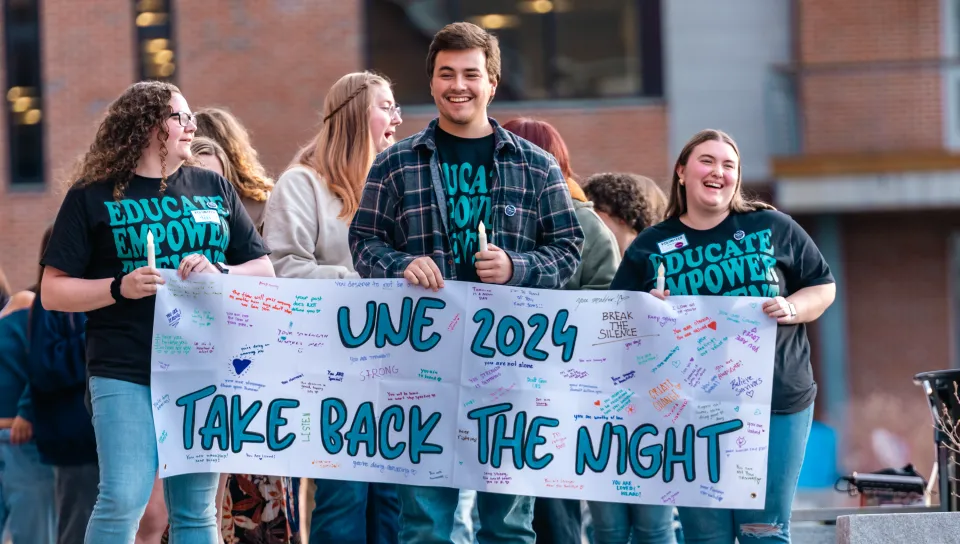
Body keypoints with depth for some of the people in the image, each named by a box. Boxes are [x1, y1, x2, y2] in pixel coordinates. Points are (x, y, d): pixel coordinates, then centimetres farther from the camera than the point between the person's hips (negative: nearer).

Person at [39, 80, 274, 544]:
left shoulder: (215, 189, 14)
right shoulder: (94, 196, 4)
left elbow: (264, 271, 15)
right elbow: (54, 292, 2)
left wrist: (219, 272, -6)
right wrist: (119, 288, -14)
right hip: (126, 374, -3)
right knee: (123, 502, -14)